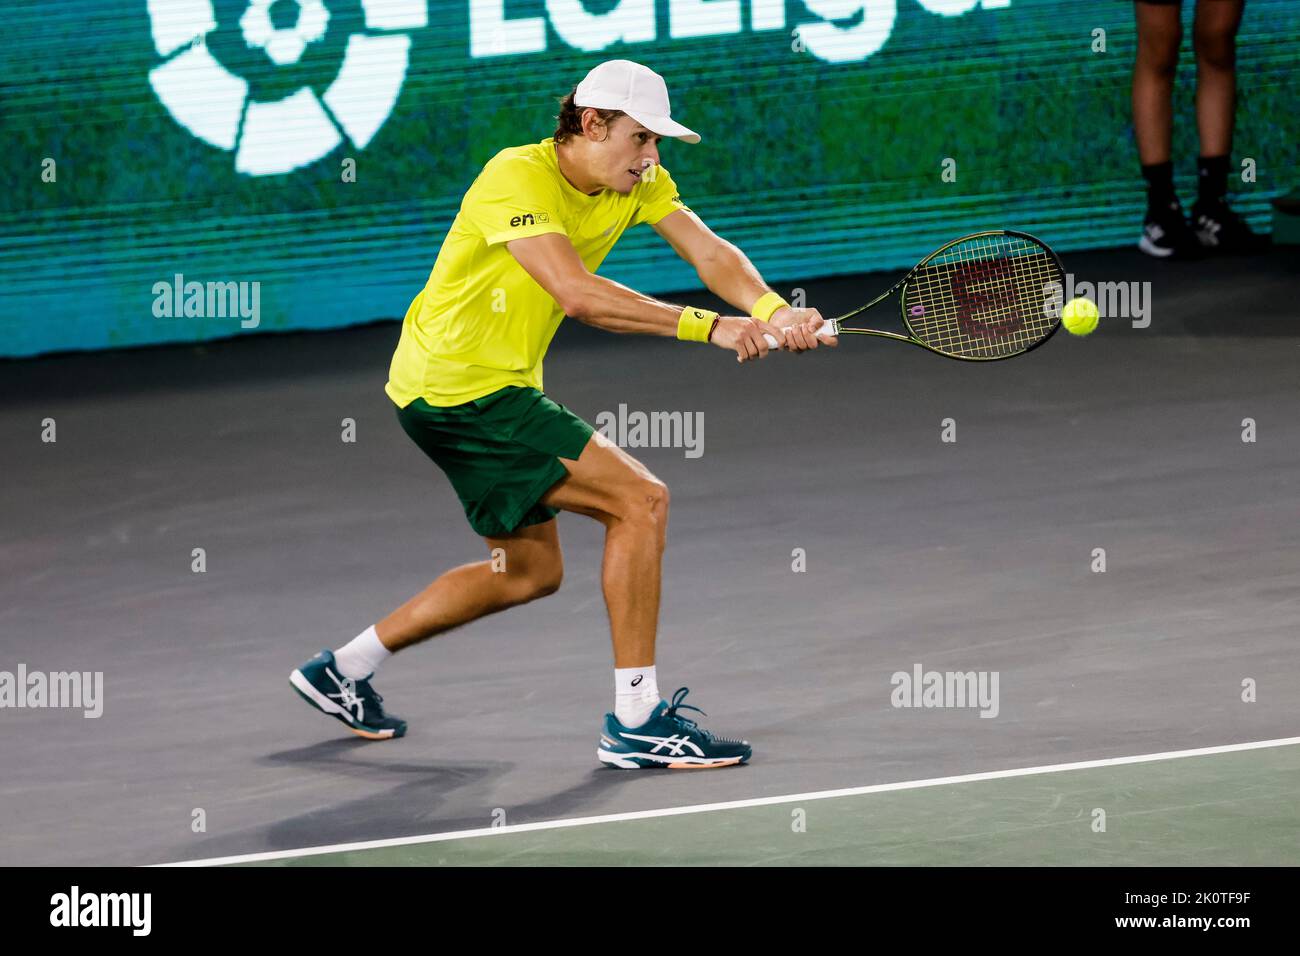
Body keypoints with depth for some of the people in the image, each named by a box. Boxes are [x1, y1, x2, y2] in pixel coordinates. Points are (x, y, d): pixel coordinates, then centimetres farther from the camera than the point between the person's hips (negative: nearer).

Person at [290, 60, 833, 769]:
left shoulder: (638, 180, 2)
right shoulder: (517, 178, -24)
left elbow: (709, 252, -11)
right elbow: (578, 295, -36)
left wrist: (771, 310, -32)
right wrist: (706, 327, -41)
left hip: (501, 385, 10)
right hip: (458, 385, -10)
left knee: (531, 569, 20)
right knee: (640, 499, -16)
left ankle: (344, 670, 29)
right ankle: (636, 721, -13)